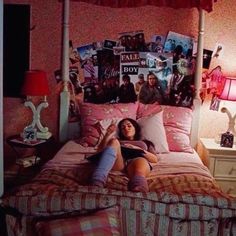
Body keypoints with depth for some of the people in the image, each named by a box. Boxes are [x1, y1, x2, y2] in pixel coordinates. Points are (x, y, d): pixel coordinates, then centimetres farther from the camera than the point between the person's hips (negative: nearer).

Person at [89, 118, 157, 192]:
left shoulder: (145, 142, 39)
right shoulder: (118, 141, 40)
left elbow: (155, 159, 20)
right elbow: (100, 151, 24)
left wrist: (137, 149, 6)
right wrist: (108, 135, 12)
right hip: (118, 160, 1)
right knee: (114, 141, -32)